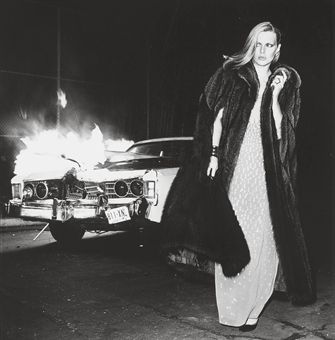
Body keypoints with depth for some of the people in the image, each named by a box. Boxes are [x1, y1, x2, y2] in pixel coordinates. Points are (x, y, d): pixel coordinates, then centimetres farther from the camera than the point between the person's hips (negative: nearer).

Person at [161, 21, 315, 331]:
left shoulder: (286, 82, 10)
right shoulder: (232, 74, 8)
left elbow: (281, 132, 3)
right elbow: (218, 117, 4)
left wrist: (275, 96, -8)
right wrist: (213, 154, -5)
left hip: (266, 171, 1)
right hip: (233, 166, -1)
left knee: (262, 238, -1)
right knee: (231, 235, -2)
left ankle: (252, 307, 11)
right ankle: (231, 306, 9)